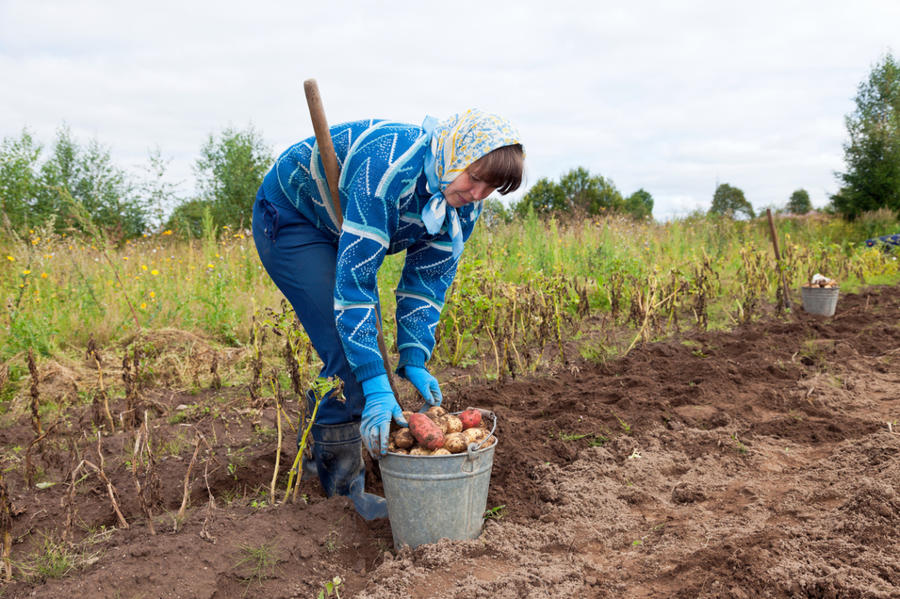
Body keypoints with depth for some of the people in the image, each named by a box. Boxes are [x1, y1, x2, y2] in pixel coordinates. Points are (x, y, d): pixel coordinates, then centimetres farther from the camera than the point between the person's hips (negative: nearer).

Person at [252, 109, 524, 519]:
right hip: (290, 219, -8)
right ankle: (344, 491, -4)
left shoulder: (464, 204, -15)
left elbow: (428, 279, -10)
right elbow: (355, 279, -41)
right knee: (347, 352, -16)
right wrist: (376, 387, -42)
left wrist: (414, 361, -21)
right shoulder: (387, 168, -40)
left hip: (338, 233, 8)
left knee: (359, 346, 6)